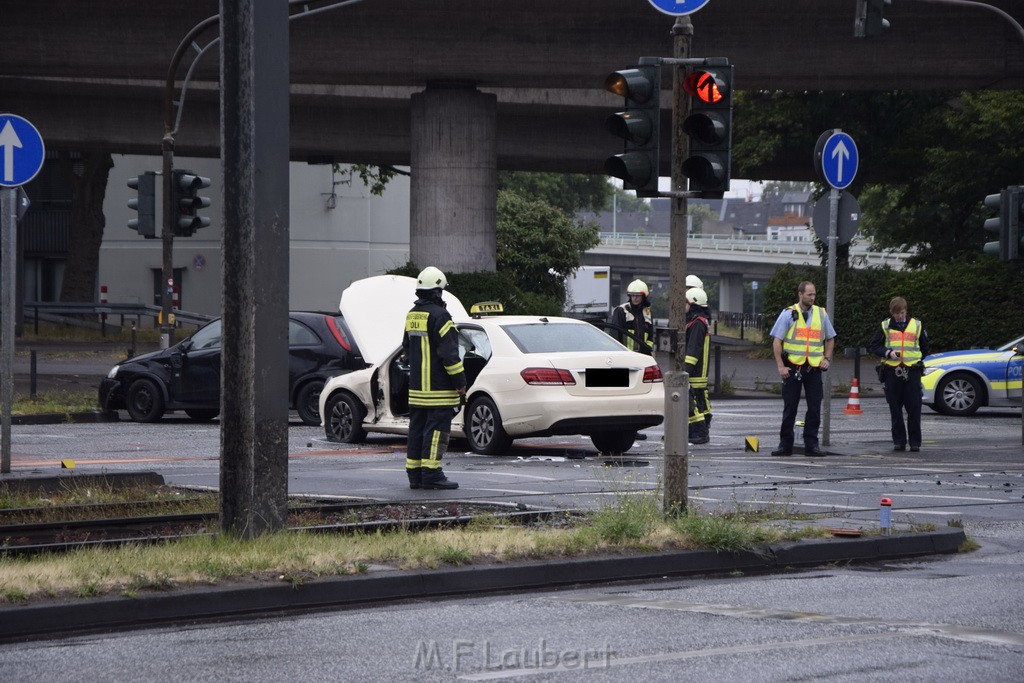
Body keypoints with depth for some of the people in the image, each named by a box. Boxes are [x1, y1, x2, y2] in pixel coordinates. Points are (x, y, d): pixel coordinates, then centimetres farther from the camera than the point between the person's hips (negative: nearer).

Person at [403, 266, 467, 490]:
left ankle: (414, 473, 13)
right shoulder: (438, 316, -14)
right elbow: (448, 352, -17)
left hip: (417, 387, 8)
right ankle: (431, 474, -9)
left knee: (418, 429, 11)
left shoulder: (411, 315, 13)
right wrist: (460, 381, -13)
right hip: (438, 387, -8)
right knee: (436, 430, -7)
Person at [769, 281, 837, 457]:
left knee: (814, 409, 2)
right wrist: (780, 366, -8)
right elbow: (777, 341, -2)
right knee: (790, 408, 3)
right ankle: (785, 445, 9)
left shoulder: (821, 314, 8)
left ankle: (811, 445, 8)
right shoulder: (789, 314, -2)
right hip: (793, 368, -2)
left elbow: (830, 339, 20)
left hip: (814, 368, 3)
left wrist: (827, 359, 6)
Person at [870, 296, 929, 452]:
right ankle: (899, 441, 10)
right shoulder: (885, 326, 8)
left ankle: (915, 442, 2)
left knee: (914, 409, -4)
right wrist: (888, 353, -9)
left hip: (912, 371, 0)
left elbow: (924, 348, 19)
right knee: (895, 410, 3)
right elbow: (874, 346, 6)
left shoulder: (917, 325, 10)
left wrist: (917, 361, 9)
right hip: (892, 372, 0)